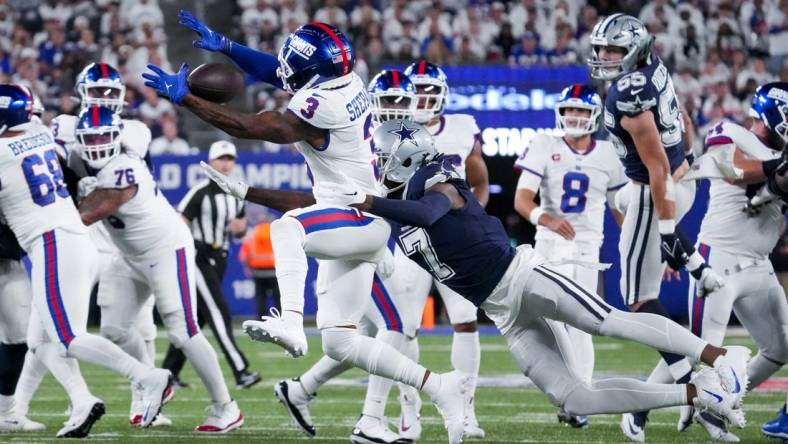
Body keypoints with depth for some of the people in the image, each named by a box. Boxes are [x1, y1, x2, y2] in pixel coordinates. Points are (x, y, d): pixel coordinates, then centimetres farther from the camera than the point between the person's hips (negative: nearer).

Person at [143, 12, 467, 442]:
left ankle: (291, 324, -43)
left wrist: (184, 97, -19)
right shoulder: (345, 80, 4)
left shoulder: (319, 107, -22)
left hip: (359, 218, -9)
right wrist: (225, 46, 9)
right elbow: (277, 71, 18)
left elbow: (249, 127, -21)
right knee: (337, 342, 8)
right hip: (354, 226, 9)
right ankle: (437, 386, 12)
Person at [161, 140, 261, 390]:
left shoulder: (237, 195, 13)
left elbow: (239, 232, 23)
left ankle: (169, 371, 20)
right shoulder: (201, 192, -11)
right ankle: (240, 372, -20)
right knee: (219, 313, -14)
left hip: (219, 260, 8)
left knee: (196, 318, 11)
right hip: (198, 258, -8)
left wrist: (240, 228, -1)